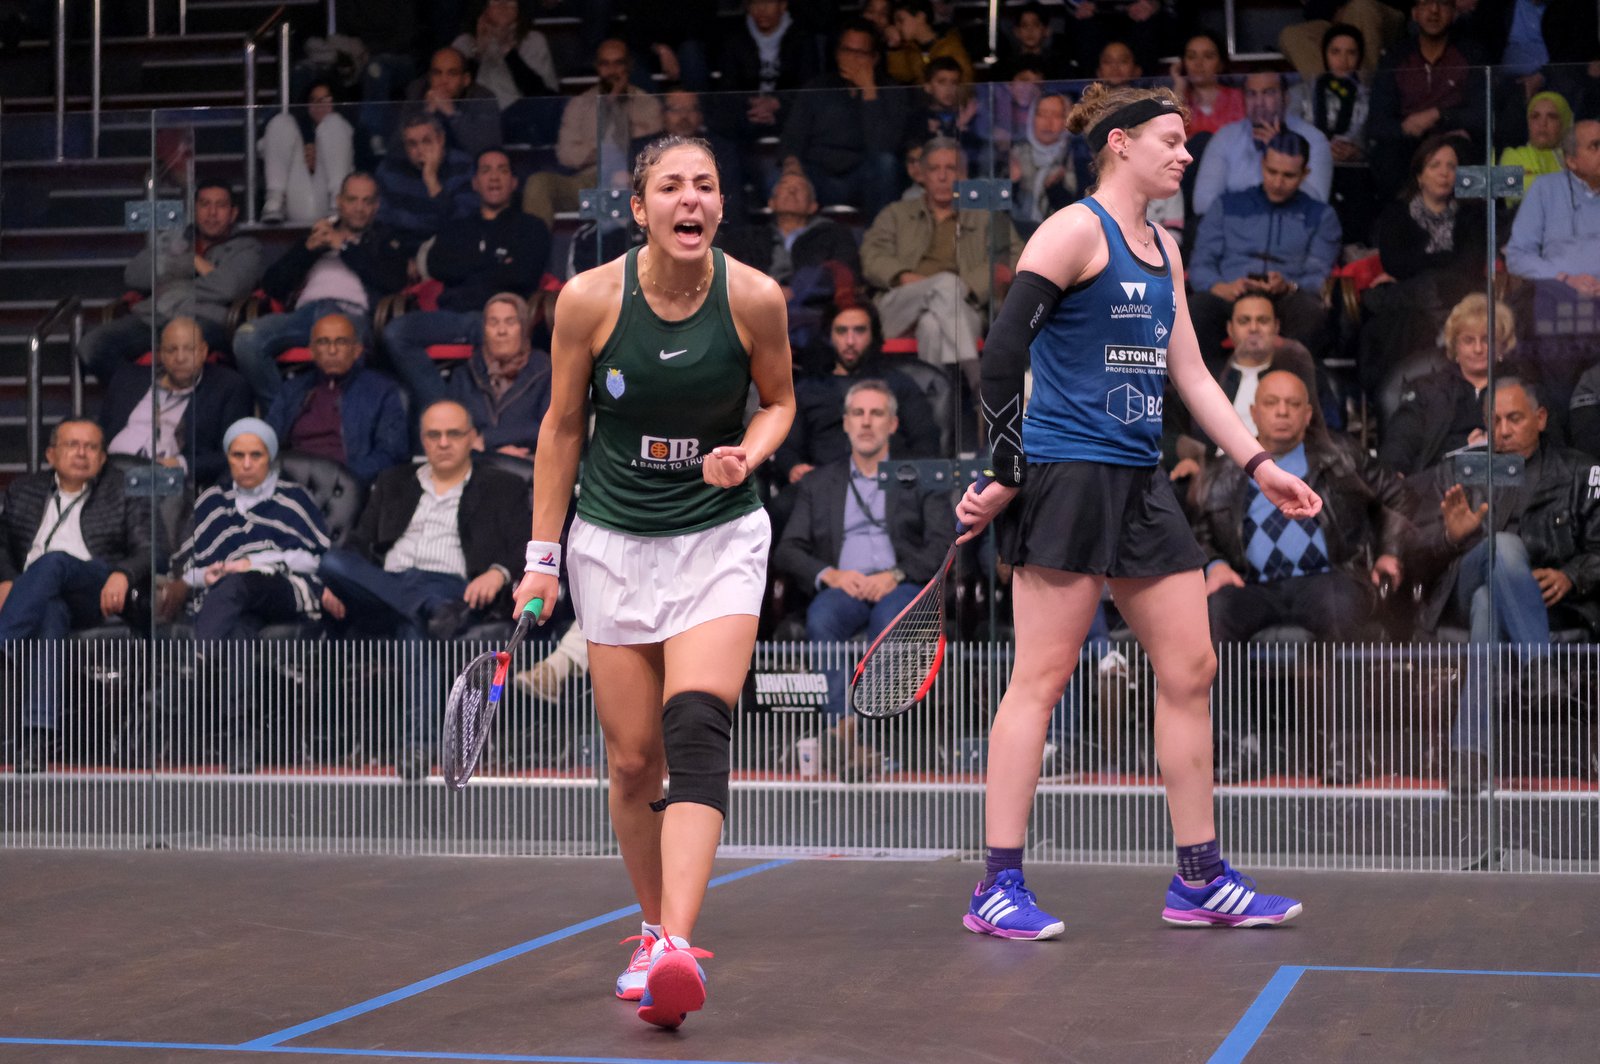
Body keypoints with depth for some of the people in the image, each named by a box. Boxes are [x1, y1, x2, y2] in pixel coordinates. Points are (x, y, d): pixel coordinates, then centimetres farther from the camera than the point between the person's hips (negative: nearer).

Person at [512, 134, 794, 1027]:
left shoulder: (755, 298, -11)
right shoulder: (590, 299, -11)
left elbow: (780, 399, 8)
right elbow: (563, 428, 2)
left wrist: (748, 453, -14)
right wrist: (543, 556, 2)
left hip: (721, 533, -1)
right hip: (613, 542, 1)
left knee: (697, 728, -21)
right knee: (633, 762, 3)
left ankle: (678, 948, -30)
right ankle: (657, 932, 26)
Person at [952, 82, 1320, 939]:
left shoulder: (1163, 249, 18)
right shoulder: (1075, 230, -8)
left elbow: (1189, 373, 20)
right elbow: (1003, 351, -14)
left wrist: (1259, 464, 13)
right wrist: (1006, 474, -16)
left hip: (1139, 484, 9)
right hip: (1067, 474, -9)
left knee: (1190, 670, 7)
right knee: (1042, 677, -6)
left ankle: (1199, 879, 16)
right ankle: (998, 888, 0)